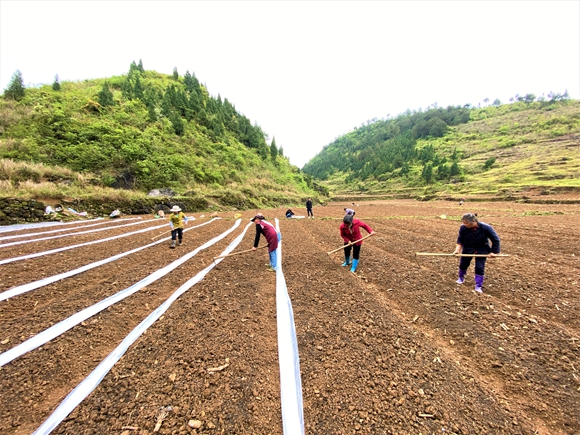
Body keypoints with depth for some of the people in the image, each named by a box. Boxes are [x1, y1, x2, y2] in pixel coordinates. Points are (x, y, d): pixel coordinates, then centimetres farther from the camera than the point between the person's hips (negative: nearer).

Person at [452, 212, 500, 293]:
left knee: (480, 268, -2)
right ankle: (461, 277, 41)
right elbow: (460, 240, -11)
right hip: (467, 248, 2)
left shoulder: (486, 228, -26)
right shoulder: (463, 228, -24)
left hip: (481, 250, -2)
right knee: (463, 264, 15)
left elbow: (495, 239, -11)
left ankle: (478, 286, 11)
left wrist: (494, 251, -10)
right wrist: (457, 249, -24)